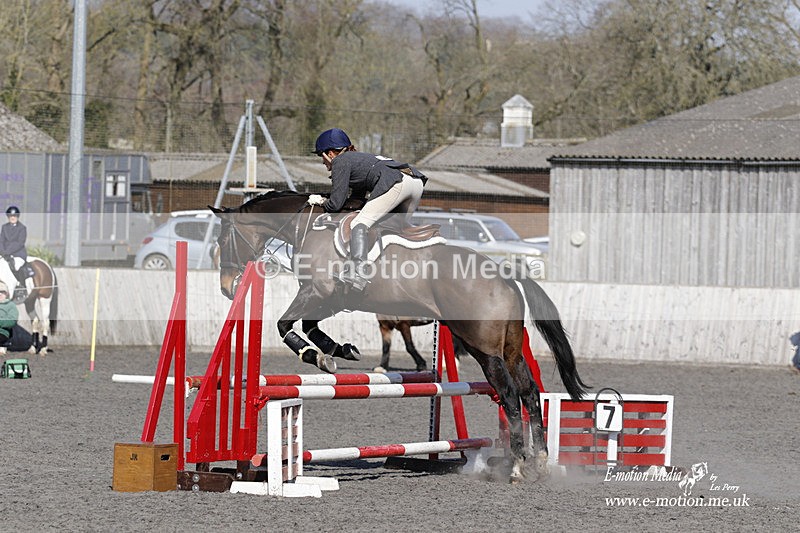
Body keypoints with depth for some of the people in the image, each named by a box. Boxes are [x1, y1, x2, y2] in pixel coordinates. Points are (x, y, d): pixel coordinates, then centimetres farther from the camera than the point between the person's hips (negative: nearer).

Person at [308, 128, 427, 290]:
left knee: (359, 224, -15)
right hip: (417, 181, 9)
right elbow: (358, 198, 41)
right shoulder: (359, 157, 38)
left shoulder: (340, 161, 13)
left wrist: (321, 202, 27)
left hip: (395, 183, -9)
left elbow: (335, 204, 7)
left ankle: (357, 272, -34)